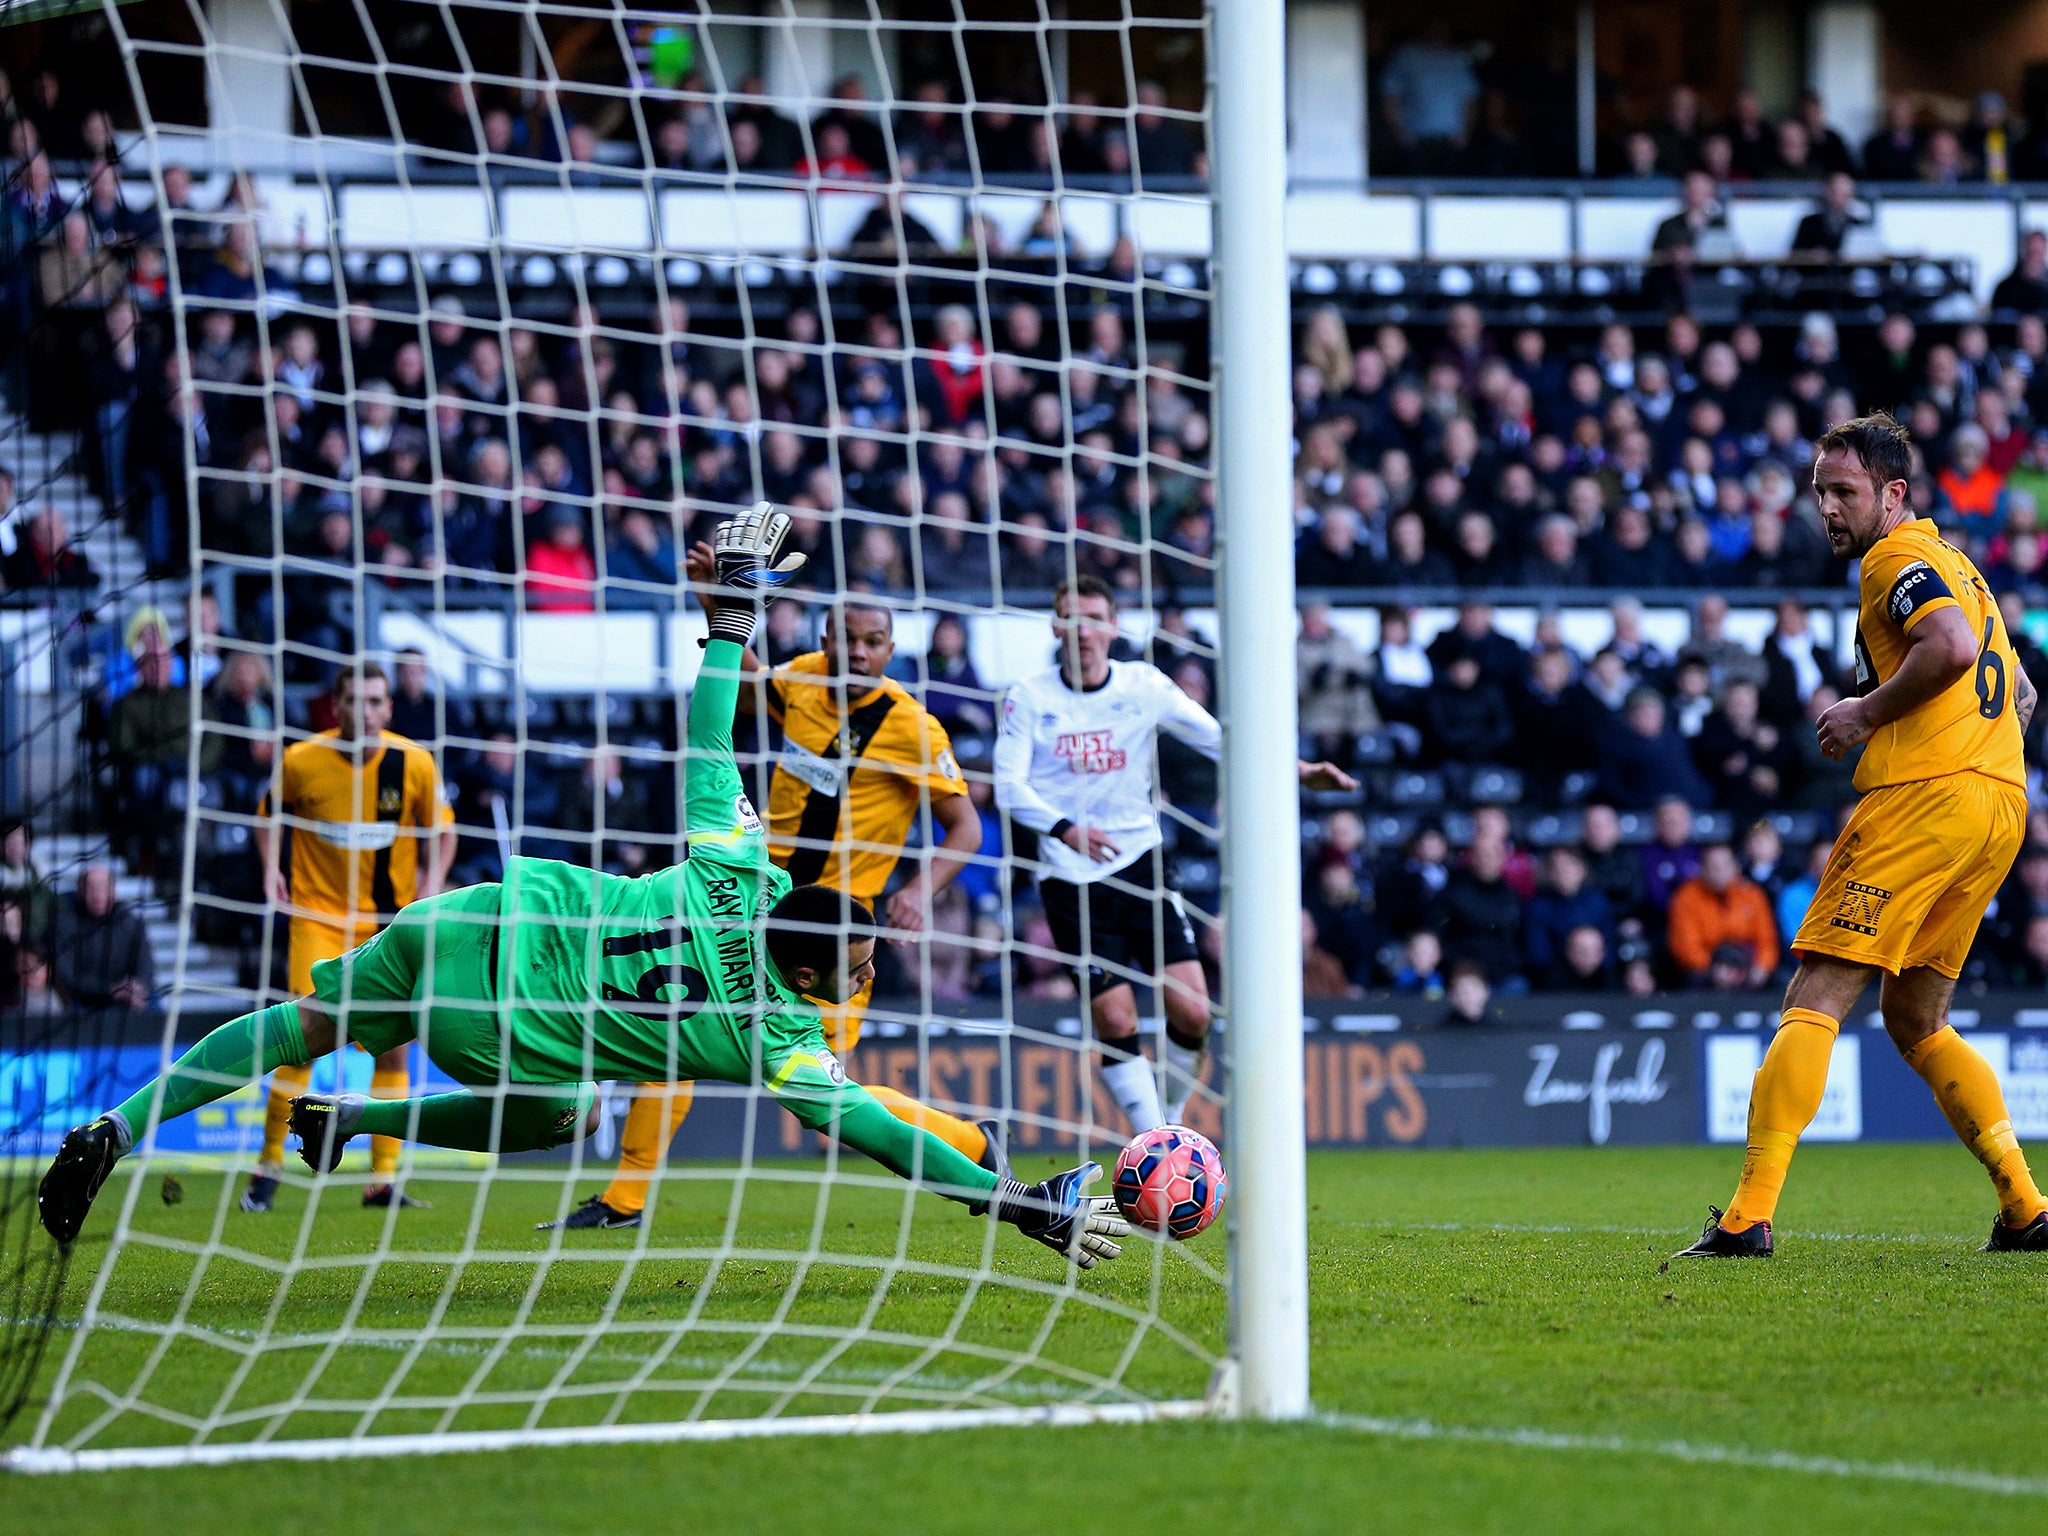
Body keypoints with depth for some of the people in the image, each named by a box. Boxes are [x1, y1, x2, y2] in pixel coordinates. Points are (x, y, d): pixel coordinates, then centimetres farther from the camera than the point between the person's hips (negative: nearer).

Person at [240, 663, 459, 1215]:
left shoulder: (415, 762, -6)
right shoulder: (301, 760, -9)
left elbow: (440, 828, 8)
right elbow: (270, 814, 10)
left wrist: (431, 883, -6)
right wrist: (272, 868, -6)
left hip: (391, 921, 2)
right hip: (318, 915, -2)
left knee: (393, 1045, -1)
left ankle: (383, 1177, 8)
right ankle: (269, 1164, -1)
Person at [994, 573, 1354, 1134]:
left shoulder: (1144, 686, 1)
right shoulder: (1029, 697, -3)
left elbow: (1219, 738, 2)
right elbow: (1009, 785, -11)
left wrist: (1298, 770, -10)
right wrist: (1065, 828, -28)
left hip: (1140, 863, 2)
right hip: (1070, 878, -2)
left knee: (1191, 1012, -8)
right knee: (1115, 1024, -8)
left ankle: (1171, 1121, 16)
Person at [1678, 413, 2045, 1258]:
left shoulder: (1897, 558, -4)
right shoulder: (1954, 564, 25)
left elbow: (1952, 647, -23)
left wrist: (1869, 712, -11)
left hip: (1923, 796, -9)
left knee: (1815, 1001, -9)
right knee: (1915, 1019, 17)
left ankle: (1749, 1215, -16)